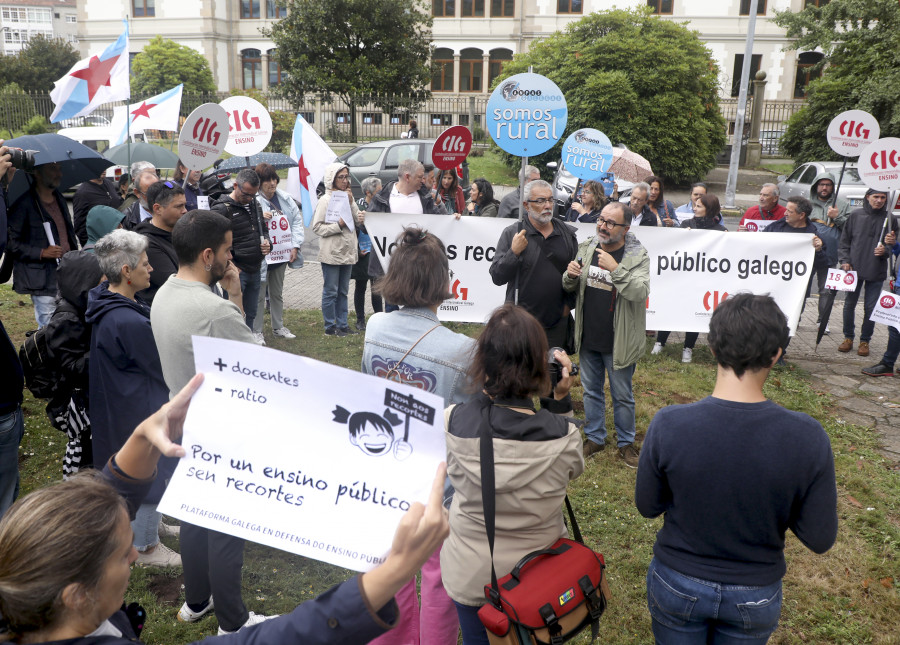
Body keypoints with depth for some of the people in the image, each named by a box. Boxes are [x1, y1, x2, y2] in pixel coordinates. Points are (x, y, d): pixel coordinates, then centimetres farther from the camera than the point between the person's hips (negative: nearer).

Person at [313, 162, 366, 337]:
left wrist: (351, 202, -6)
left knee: (343, 291, 13)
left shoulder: (347, 197, 12)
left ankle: (342, 324, 21)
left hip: (347, 251, 7)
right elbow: (317, 227, -12)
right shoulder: (325, 200, -8)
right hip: (331, 253, -7)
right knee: (330, 291, 1)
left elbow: (359, 220, 5)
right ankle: (330, 327, 10)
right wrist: (338, 225, -20)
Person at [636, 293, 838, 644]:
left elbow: (647, 506, -11)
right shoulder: (808, 438, -25)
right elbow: (819, 538, -14)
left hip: (678, 585, -1)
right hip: (755, 599, 1)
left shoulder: (668, 425, -26)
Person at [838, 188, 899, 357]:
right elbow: (844, 241, 8)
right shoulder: (855, 216, 5)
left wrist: (885, 250, -12)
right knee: (849, 304, 6)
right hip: (854, 269, 1)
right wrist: (844, 260, -2)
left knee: (871, 308, 2)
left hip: (876, 272, -1)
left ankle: (865, 341, 14)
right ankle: (848, 338, 20)